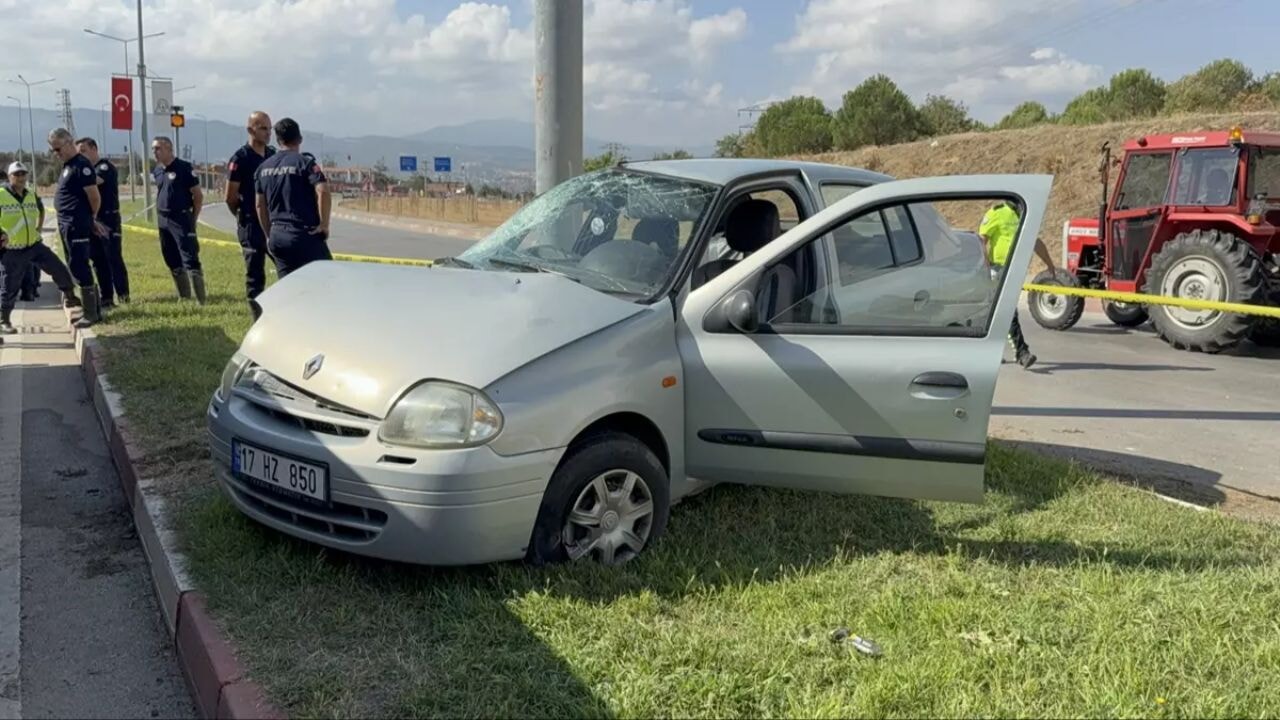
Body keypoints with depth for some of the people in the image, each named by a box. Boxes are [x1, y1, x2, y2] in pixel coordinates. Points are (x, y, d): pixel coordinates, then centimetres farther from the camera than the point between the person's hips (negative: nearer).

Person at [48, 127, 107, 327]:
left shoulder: (81, 165, -15)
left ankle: (91, 315, -1)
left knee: (80, 269, -7)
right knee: (77, 268, 14)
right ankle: (93, 310, 21)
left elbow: (94, 196, -17)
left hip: (77, 226, -10)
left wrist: (92, 219, -1)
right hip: (67, 225, 10)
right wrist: (91, 221, 17)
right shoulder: (68, 165, 15)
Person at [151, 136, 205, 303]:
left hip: (181, 220, -7)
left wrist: (193, 219, -6)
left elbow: (198, 196, -8)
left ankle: (201, 299, -12)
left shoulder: (184, 168, -9)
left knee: (190, 259, -12)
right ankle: (184, 297, 22)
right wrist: (160, 213, 13)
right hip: (163, 221, 7)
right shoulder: (157, 170, 11)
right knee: (173, 262, 11)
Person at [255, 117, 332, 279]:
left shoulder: (264, 167, 13)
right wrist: (324, 224, -13)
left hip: (277, 237, 6)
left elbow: (261, 205, 16)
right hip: (305, 235, -6)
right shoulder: (304, 162, -7)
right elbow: (323, 191, -21)